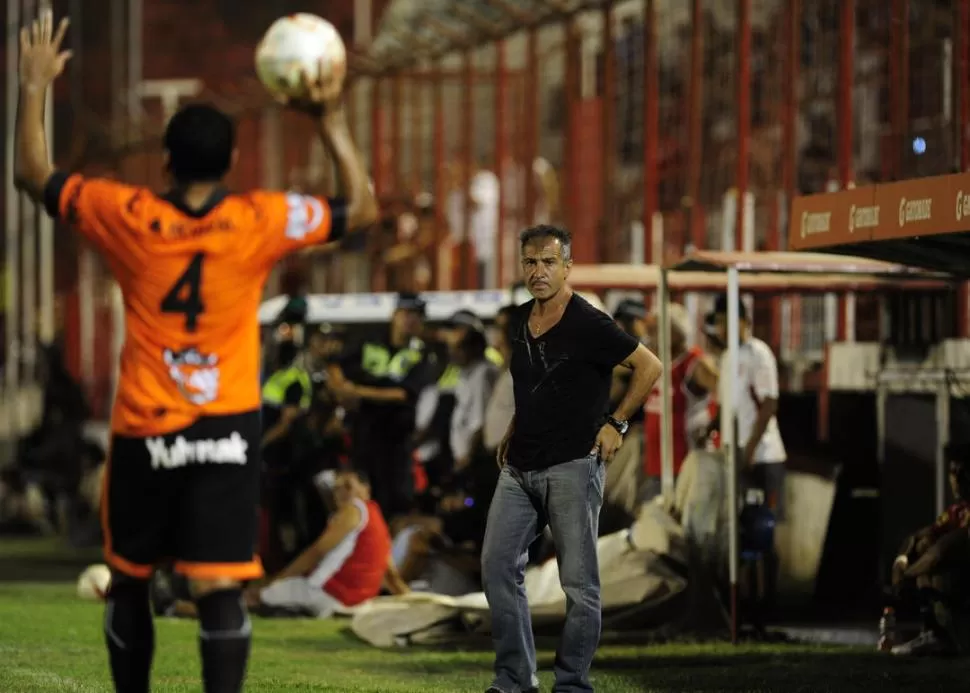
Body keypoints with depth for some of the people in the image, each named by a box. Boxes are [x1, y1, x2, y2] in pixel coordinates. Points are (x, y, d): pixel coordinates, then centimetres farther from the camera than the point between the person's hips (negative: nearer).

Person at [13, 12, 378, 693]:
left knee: (129, 583, 16)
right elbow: (361, 209, 6)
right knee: (220, 590, -8)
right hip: (227, 430, -1)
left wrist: (36, 86, 18)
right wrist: (332, 119, 7)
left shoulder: (127, 217, -5)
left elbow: (33, 175, 9)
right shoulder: (260, 221, -7)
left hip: (145, 430, 1)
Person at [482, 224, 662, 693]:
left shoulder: (588, 324, -11)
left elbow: (650, 367, -7)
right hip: (520, 466, 7)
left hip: (573, 466, -7)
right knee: (498, 565, 2)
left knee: (579, 582, -3)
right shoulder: (520, 320, 10)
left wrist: (616, 423, -7)